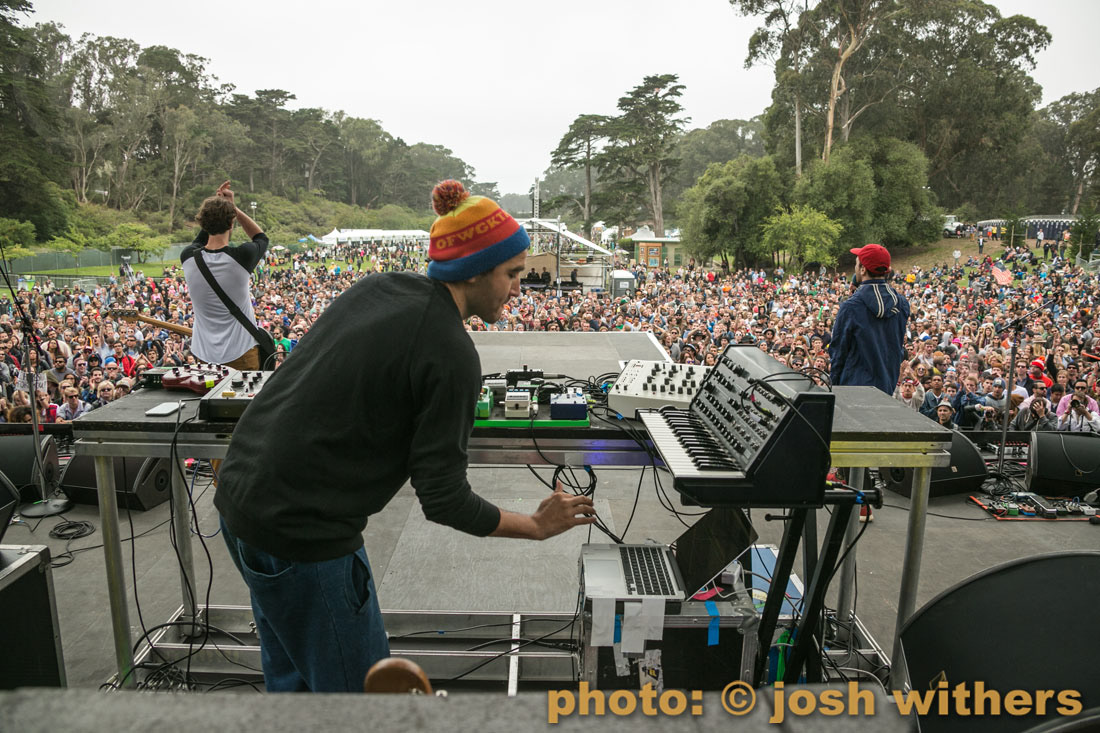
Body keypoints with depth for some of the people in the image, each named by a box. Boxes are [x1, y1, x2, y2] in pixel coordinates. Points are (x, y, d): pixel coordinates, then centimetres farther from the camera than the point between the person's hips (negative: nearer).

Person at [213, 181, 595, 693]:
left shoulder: (375, 287, 4)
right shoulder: (450, 355, -19)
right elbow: (444, 500, -15)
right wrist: (538, 526, -3)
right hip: (301, 533, -9)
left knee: (290, 674, 26)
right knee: (358, 686, 10)